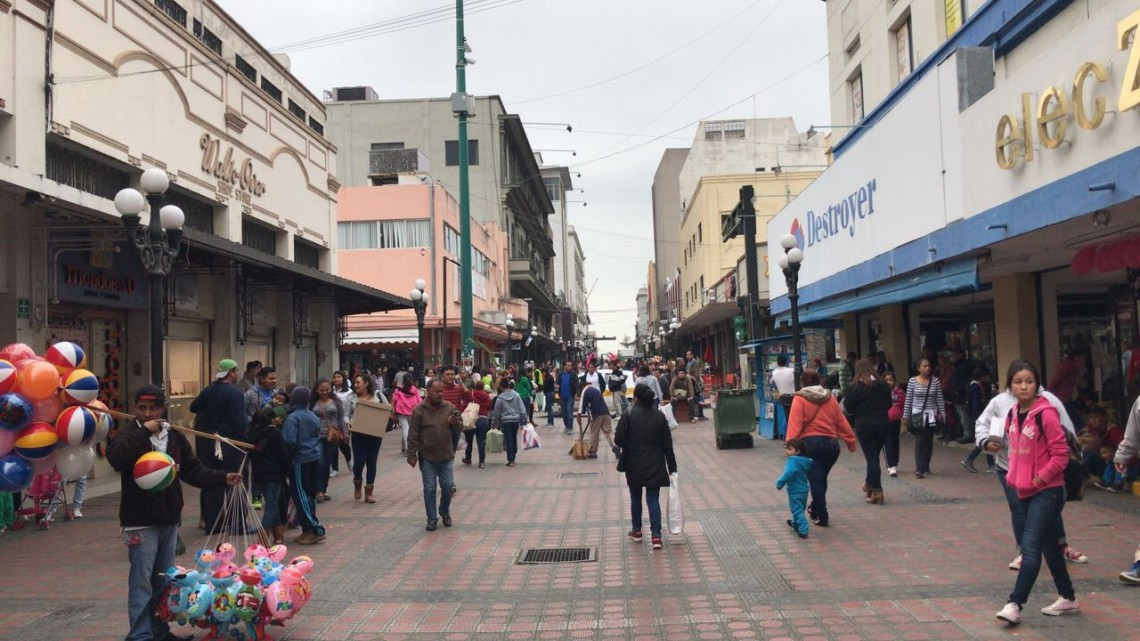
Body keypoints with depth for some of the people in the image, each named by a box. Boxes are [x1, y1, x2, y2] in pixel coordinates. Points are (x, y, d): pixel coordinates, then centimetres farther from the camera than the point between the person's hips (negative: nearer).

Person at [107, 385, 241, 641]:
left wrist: (222, 478, -5)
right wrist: (144, 432, -26)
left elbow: (192, 470, 8)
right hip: (140, 522, -5)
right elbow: (115, 458, -28)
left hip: (169, 520, 5)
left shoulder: (174, 437, 6)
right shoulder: (130, 435, -7)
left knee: (163, 581, 15)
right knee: (141, 582, -2)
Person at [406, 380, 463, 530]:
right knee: (429, 489, 4)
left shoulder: (450, 407, 1)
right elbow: (413, 435, -6)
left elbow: (459, 429, 7)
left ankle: (445, 513, 28)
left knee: (448, 486, 6)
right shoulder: (419, 410, -6)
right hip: (427, 457, -2)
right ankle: (432, 518, 16)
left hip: (446, 456, 2)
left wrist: (455, 423, -16)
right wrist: (412, 455, -8)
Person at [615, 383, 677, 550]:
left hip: (634, 464, -1)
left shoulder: (629, 415, -11)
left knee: (635, 497, 16)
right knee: (653, 499, 4)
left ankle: (636, 530, 28)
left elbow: (619, 439, -13)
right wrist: (672, 466, 6)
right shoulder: (660, 416, -1)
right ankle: (656, 535, -5)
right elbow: (667, 444, 1)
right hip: (655, 465, 1)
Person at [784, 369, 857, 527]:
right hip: (831, 443, 4)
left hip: (811, 443, -4)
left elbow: (794, 424, -12)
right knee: (821, 478, 18)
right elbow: (842, 421, 11)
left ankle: (822, 517, -2)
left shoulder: (800, 399, -1)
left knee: (815, 480, -1)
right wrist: (850, 441, 17)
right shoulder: (830, 398, 11)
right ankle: (816, 508, 34)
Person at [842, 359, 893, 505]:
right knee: (874, 456, 17)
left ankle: (876, 491, 0)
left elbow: (849, 408, -8)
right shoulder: (883, 385, 5)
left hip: (864, 425, -4)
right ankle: (869, 484, 29)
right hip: (883, 423, 4)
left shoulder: (855, 387, -10)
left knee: (871, 457, 0)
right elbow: (889, 405, 13)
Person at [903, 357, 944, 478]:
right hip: (917, 414, -2)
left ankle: (926, 467, 20)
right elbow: (908, 400, 1)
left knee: (929, 441, 7)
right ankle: (919, 469, -11)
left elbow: (940, 399, 5)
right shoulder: (912, 381, -2)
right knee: (920, 442, -9)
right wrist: (906, 416, 1)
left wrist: (942, 414, 1)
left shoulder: (935, 381, 2)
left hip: (931, 415, 2)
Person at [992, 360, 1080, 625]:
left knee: (1030, 547, -11)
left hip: (1047, 490, -8)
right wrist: (1013, 476, 6)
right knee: (1048, 545, 17)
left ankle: (1015, 604, -10)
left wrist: (1039, 479, -15)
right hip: (1025, 491, 8)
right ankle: (1068, 598, 30)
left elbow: (1061, 454, -15)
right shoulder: (1012, 415, 6)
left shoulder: (1046, 413, -16)